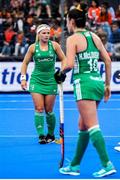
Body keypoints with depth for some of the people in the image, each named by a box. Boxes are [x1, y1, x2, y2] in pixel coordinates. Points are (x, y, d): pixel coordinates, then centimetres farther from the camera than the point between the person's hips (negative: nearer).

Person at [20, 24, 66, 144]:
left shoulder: (54, 45, 0)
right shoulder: (33, 47, 1)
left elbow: (63, 59, 7)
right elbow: (25, 63, 9)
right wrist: (23, 78, 1)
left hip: (51, 80, 0)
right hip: (36, 80, 0)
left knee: (49, 110, 4)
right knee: (39, 108, -8)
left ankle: (51, 134, 21)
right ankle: (41, 135, -5)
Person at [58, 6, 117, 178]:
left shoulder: (73, 39, -7)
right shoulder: (95, 37, 13)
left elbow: (70, 64, -18)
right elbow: (108, 60, 12)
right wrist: (108, 84, 17)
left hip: (84, 84, -8)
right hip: (98, 82, 8)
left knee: (92, 126, -9)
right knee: (83, 127, 14)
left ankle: (107, 164, -16)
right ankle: (74, 165, 22)